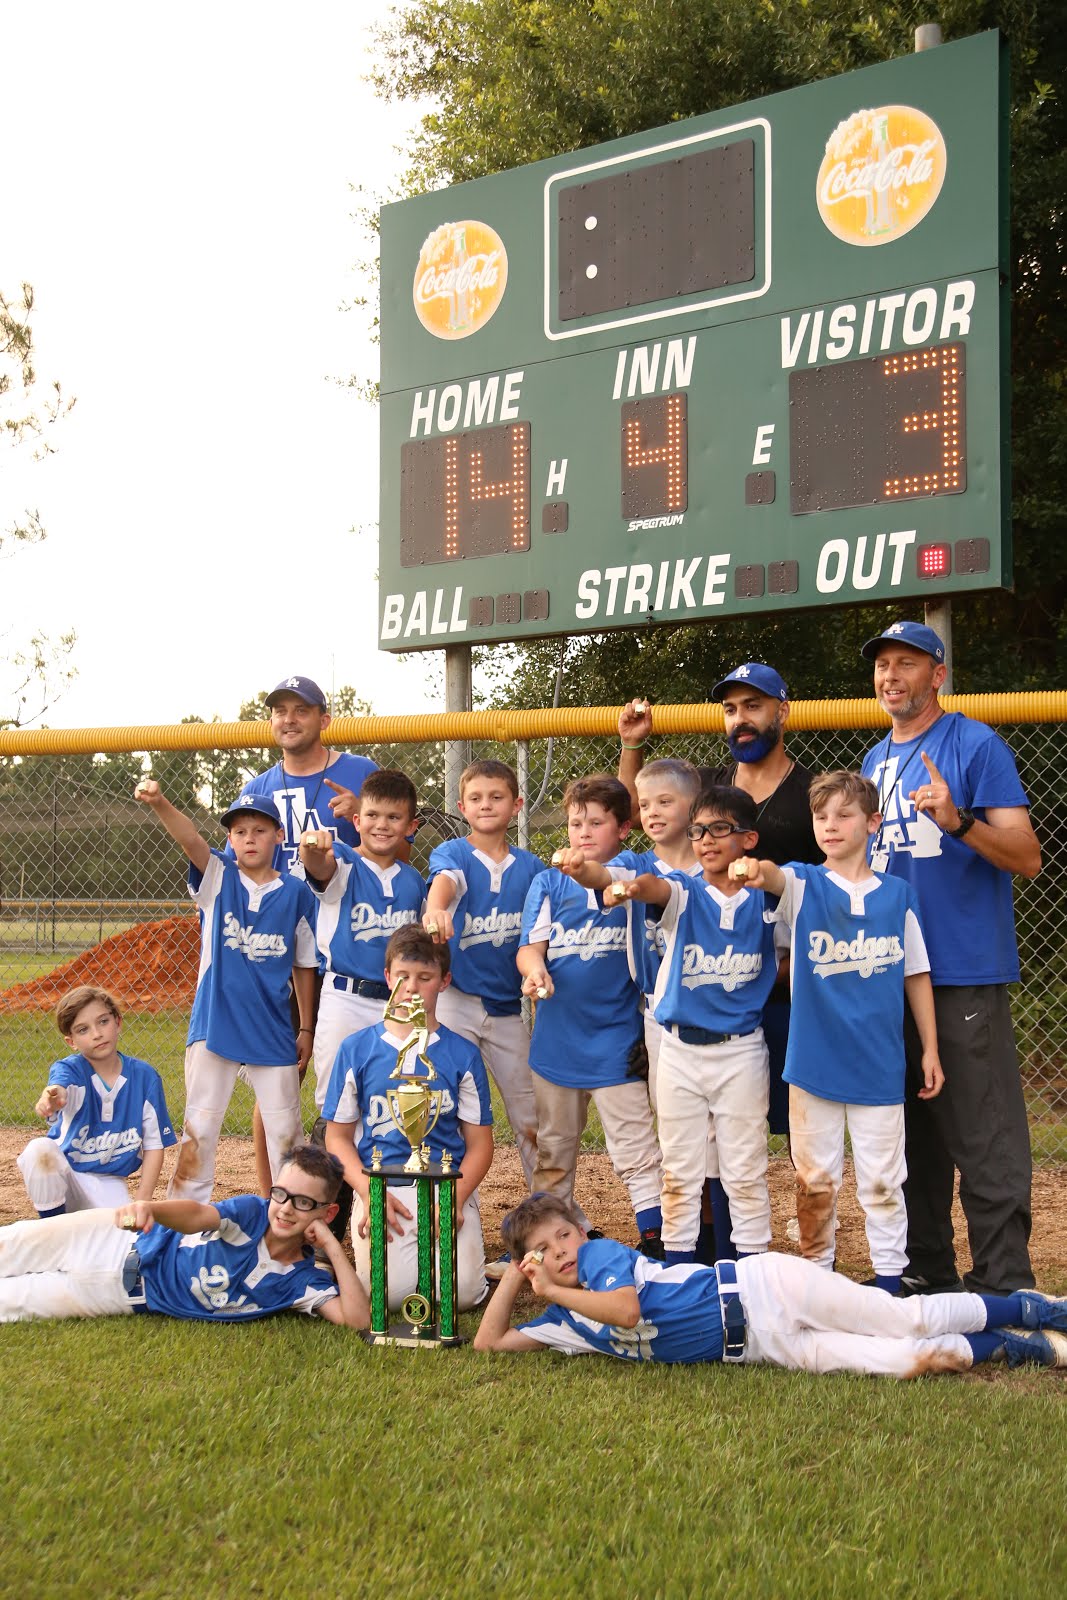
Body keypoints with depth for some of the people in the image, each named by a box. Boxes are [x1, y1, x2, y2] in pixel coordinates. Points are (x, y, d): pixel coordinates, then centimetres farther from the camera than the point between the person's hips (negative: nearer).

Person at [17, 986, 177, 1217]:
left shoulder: (145, 1076, -7)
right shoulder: (69, 1069, -13)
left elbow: (154, 1145, -2)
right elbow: (60, 1088, -40)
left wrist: (142, 1202, -11)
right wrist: (53, 1096, -66)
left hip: (108, 1183, 1)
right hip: (62, 1175, -1)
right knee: (39, 1149, -33)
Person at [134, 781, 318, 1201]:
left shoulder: (296, 893, -1)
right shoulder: (217, 878, -2)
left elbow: (304, 966, 5)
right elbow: (190, 839, -22)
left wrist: (306, 1028, 7)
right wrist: (159, 803, -42)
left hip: (274, 1032, 0)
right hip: (214, 1025, 0)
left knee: (284, 1128, 9)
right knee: (198, 1128, 8)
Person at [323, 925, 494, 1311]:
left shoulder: (462, 1054, 8)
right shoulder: (356, 1048, 8)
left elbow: (479, 1142, 7)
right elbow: (338, 1136, 8)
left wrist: (455, 1198, -11)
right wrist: (370, 1193, -8)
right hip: (380, 1188, 0)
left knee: (462, 1291, -22)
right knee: (387, 1291, -23)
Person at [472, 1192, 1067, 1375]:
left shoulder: (600, 1253, -6)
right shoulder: (562, 1325, 14)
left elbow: (627, 1309, -23)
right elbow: (490, 1341, 17)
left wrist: (554, 1290, -9)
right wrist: (517, 1274, 7)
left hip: (759, 1287, -5)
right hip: (766, 1345, 5)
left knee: (909, 1318, -13)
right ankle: (1005, 1347, 5)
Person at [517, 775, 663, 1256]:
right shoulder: (549, 882, 3)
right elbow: (530, 945, -6)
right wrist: (535, 968, -28)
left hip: (617, 1041, -3)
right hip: (556, 1040, 3)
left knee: (637, 1151, -5)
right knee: (553, 1150, 16)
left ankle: (655, 1236, 0)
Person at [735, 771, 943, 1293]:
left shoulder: (897, 895, 2)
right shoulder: (803, 884, -1)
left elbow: (915, 976, 7)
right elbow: (772, 876, -25)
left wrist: (931, 1049, 7)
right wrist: (751, 869, -50)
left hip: (879, 1064, 0)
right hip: (813, 1062, 0)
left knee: (882, 1179, 6)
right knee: (815, 1177, 10)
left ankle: (890, 1276, 18)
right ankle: (816, 1271, 24)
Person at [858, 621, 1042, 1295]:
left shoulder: (977, 745, -6)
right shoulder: (876, 761, 16)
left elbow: (1027, 857, -13)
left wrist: (957, 820, -28)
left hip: (965, 975, -7)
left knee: (986, 1143, -7)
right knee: (914, 1133, 14)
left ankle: (1004, 1287, -1)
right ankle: (927, 1272, 24)